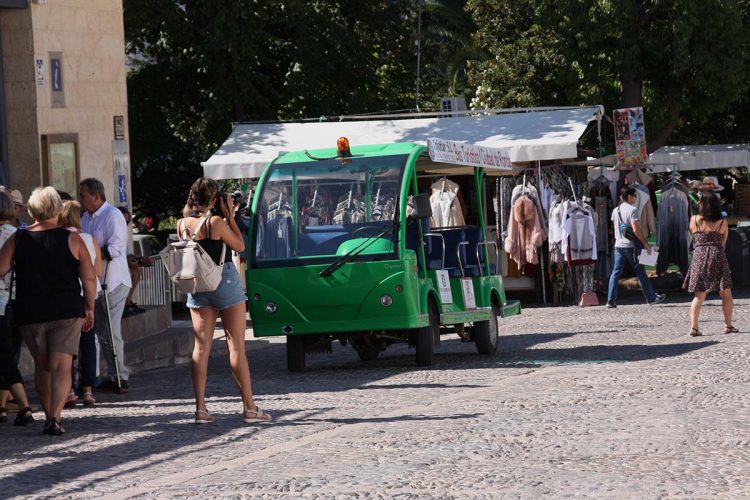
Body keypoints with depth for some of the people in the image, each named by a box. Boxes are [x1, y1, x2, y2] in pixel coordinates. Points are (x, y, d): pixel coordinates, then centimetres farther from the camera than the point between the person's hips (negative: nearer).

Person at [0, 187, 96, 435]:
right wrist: (89, 308, 7)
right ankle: (55, 417, -18)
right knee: (61, 367, -3)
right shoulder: (72, 239, -3)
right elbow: (89, 277, -3)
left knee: (42, 366, 17)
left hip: (29, 313, 2)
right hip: (67, 311, -2)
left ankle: (49, 416, 21)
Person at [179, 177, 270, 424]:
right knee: (237, 346, 1)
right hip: (225, 281, -5)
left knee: (201, 346, 6)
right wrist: (230, 216, -4)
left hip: (196, 287, 5)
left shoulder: (182, 224, -1)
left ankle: (200, 408, 1)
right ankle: (249, 407, 3)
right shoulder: (216, 222, -18)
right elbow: (240, 246, -6)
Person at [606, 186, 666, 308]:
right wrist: (646, 244, -13)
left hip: (618, 245, 6)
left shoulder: (616, 210, 9)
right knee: (640, 273, 4)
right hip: (631, 246, -6)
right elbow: (636, 229, -18)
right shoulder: (632, 210, -13)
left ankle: (611, 300, -2)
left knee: (616, 272, 4)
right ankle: (651, 298, 13)